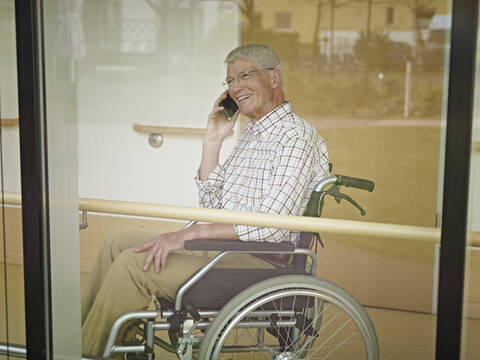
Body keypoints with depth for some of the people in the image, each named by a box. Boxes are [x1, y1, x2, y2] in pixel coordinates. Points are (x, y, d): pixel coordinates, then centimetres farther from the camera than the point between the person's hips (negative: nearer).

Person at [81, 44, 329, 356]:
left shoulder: (297, 136, -14)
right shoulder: (251, 134, 17)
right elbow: (212, 204, 16)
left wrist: (189, 234, -23)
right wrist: (213, 141, 6)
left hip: (259, 261, -10)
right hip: (226, 248, 10)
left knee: (134, 263, -20)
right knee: (119, 241, 8)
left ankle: (87, 351, -4)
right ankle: (80, 332, 14)